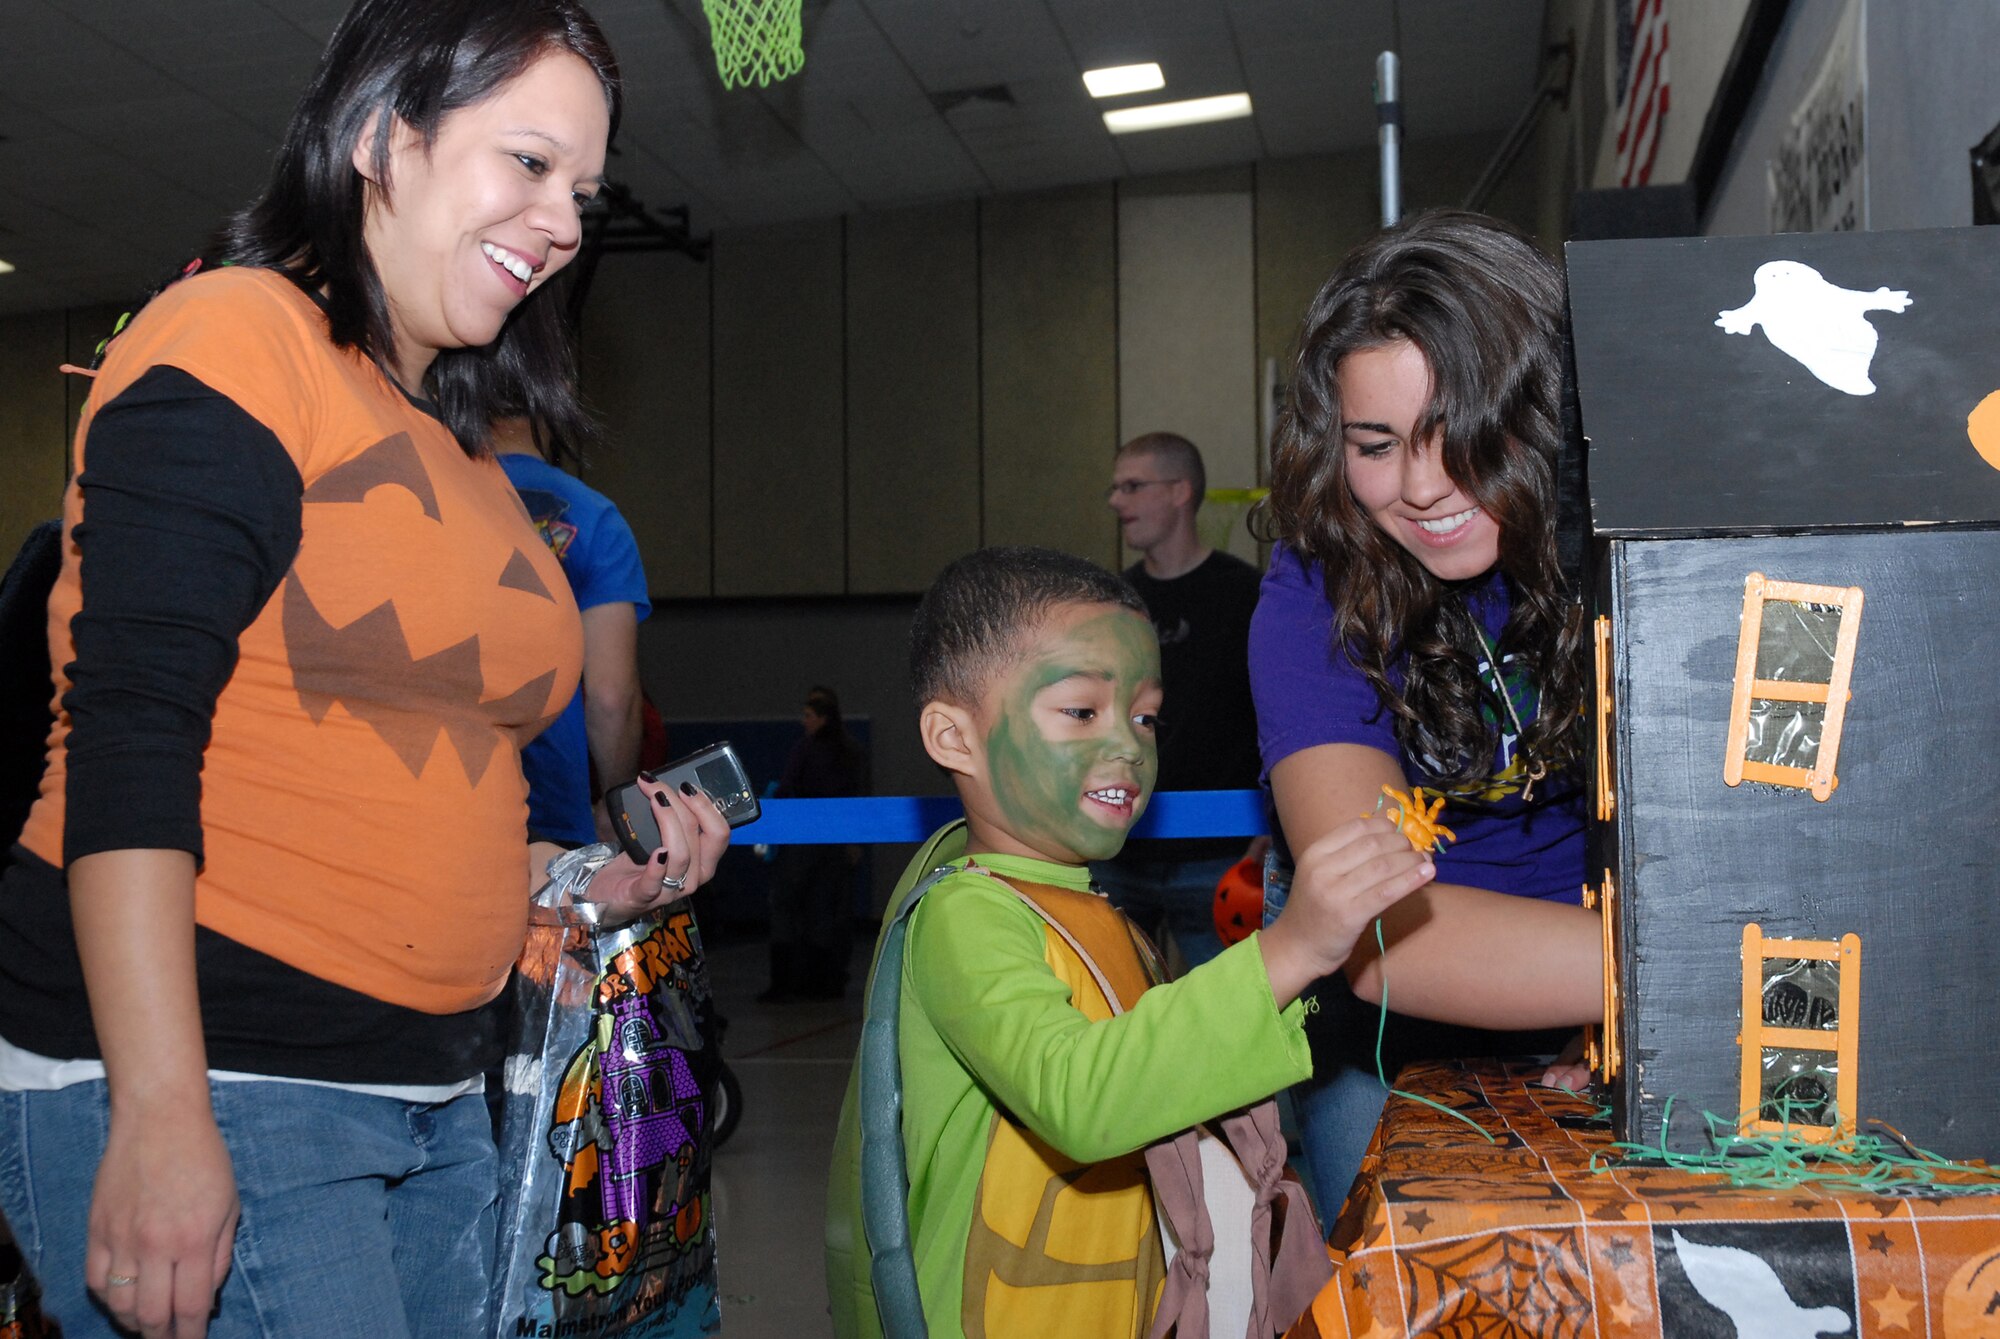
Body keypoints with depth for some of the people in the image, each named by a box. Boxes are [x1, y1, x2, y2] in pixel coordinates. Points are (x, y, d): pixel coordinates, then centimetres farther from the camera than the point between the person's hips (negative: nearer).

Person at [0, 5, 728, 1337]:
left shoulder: (462, 452, 16)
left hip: (431, 1100, 8)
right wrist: (162, 1115, -23)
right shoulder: (233, 340, -9)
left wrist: (589, 876, 8)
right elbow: (130, 734, -18)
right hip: (190, 1084, -8)